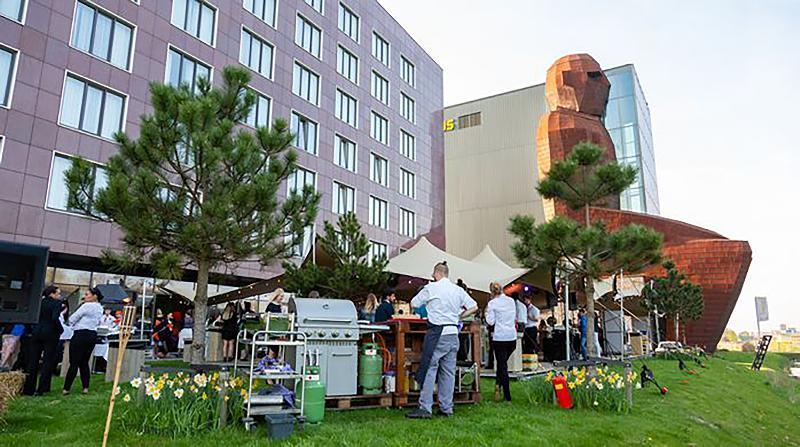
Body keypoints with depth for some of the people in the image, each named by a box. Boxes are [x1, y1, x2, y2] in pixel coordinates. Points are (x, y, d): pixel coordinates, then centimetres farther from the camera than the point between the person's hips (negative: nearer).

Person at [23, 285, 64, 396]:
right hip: (50, 333, -5)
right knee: (48, 361, 3)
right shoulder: (56, 303, -8)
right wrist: (60, 329, -7)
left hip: (37, 332, 5)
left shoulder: (41, 302, 9)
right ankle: (41, 389, 3)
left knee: (33, 361, 9)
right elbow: (54, 318, -20)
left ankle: (28, 389, 12)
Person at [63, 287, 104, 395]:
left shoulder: (86, 306, -11)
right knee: (84, 362, 13)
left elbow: (72, 319, -8)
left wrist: (74, 325, 10)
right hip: (93, 335, 7)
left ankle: (66, 388, 0)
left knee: (74, 363, -3)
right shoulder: (100, 308, 12)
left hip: (81, 334, -7)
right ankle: (85, 387, 10)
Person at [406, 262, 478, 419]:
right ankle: (447, 408, 16)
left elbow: (413, 304, 3)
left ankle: (425, 408, -4)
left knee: (429, 369, -3)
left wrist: (428, 305, 22)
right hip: (453, 333, 6)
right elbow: (474, 307, 12)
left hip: (437, 333, -6)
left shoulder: (431, 288, -5)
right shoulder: (458, 290, 9)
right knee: (448, 371, 11)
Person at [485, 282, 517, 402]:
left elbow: (491, 321, -7)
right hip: (512, 337, 4)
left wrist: (487, 312, 9)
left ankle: (507, 396, 1)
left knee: (502, 365, 3)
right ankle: (498, 386, 9)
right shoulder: (511, 301, 8)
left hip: (500, 337, -4)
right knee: (502, 363, 18)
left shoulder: (492, 303, -6)